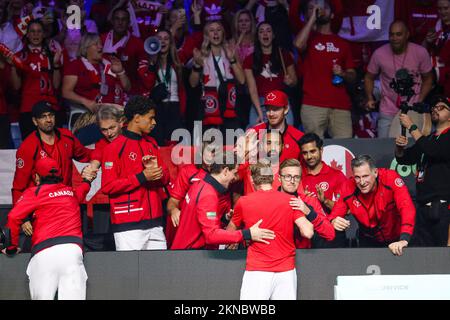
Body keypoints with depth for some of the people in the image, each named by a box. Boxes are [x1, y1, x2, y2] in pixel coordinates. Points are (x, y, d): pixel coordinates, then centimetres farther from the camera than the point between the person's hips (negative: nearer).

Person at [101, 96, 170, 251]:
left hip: (154, 220, 7)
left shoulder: (151, 144, 16)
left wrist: (158, 172, -5)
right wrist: (142, 177, -16)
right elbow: (107, 186, -11)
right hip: (128, 224, -7)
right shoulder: (115, 147, -6)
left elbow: (165, 178, 19)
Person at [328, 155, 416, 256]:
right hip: (369, 240, 2)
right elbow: (335, 214, -10)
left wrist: (404, 240, -48)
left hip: (396, 238, -1)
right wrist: (333, 221, -36)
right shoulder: (349, 187, -17)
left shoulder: (390, 178, -25)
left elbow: (407, 207, -35)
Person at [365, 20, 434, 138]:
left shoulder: (420, 52, -11)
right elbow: (369, 77, 6)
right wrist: (370, 98, -8)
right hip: (387, 112, 0)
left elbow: (428, 79, 4)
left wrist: (420, 101, -8)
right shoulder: (379, 54, -10)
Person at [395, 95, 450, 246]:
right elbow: (404, 159, 24)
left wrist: (411, 127, -13)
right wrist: (399, 147, 0)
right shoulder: (427, 138, 22)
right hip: (423, 206, 8)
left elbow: (434, 151, -20)